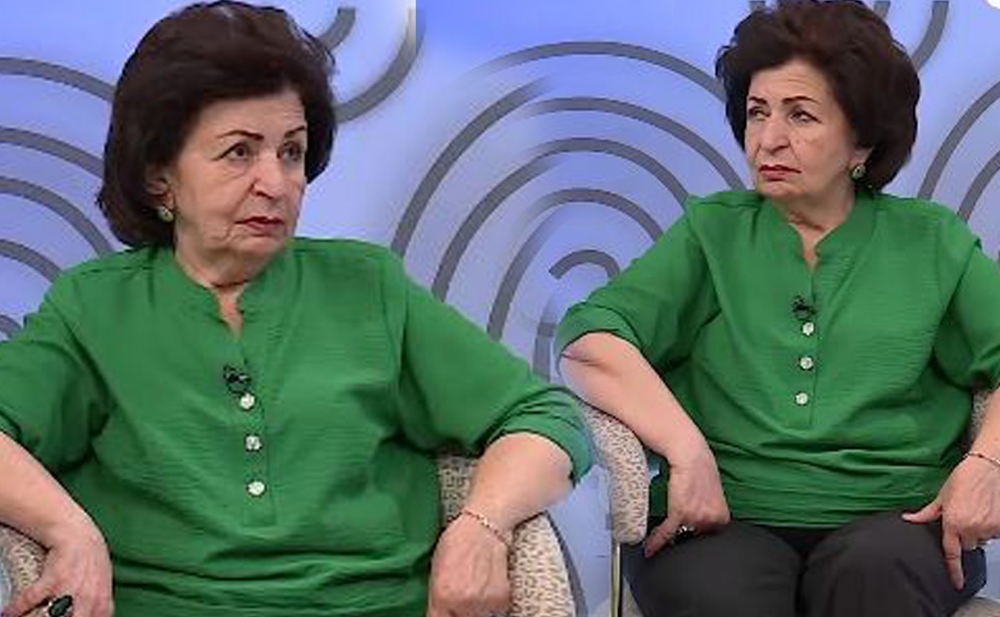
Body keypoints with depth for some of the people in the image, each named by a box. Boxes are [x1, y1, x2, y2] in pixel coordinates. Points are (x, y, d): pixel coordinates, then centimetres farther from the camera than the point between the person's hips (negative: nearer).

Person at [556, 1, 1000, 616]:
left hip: (892, 521, 1)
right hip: (725, 519, 0)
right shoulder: (711, 232, 14)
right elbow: (588, 343, 0)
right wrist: (687, 450, -15)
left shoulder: (931, 242, 16)